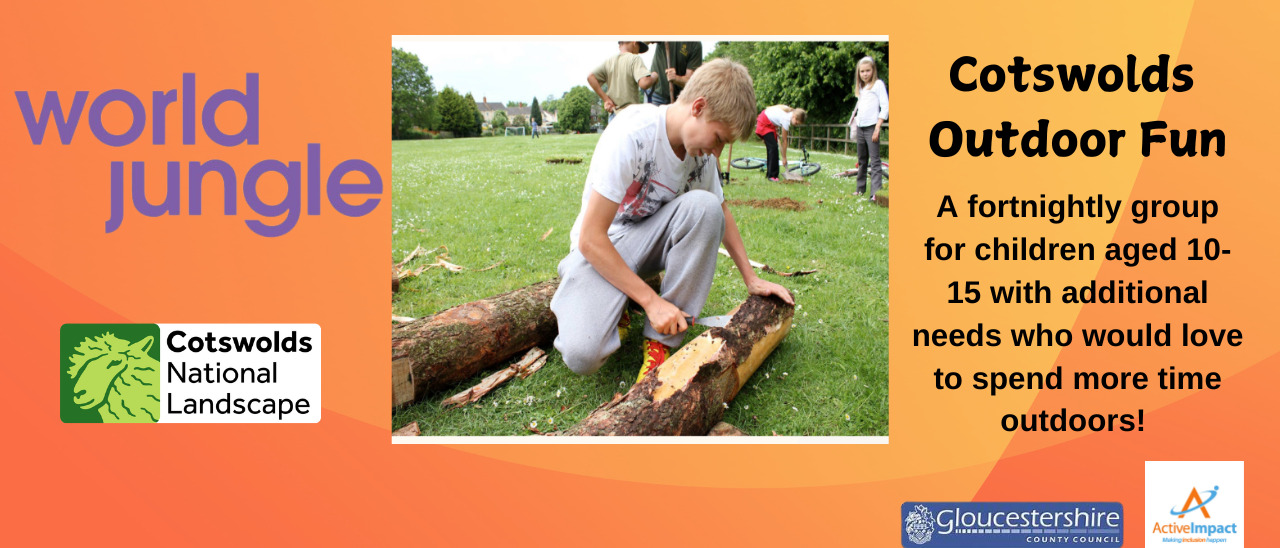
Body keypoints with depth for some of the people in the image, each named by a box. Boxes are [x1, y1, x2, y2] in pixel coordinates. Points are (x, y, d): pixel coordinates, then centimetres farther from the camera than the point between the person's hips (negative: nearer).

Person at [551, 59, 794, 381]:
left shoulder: (701, 149, -6)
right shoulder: (633, 134, -27)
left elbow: (722, 215, 14)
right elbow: (590, 238, -27)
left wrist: (751, 279, 8)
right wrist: (651, 300, -27)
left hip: (651, 238, 6)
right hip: (601, 246, -5)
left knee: (704, 206, -28)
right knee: (582, 355, -31)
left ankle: (661, 341, -18)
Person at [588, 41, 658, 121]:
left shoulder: (608, 61, 10)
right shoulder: (635, 59, -6)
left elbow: (590, 77, 0)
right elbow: (644, 84, -20)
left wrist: (606, 99, -1)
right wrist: (654, 76, 2)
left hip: (613, 114, 5)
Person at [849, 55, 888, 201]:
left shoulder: (878, 84, -4)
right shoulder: (861, 88, 17)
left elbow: (885, 107, -9)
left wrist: (877, 128, -15)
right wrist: (854, 122, 14)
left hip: (871, 127, -7)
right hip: (860, 128, 7)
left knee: (874, 161, -13)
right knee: (862, 161, 14)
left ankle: (875, 193, -20)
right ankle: (860, 189, 22)